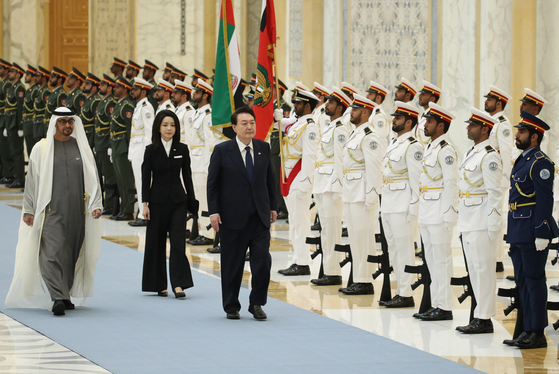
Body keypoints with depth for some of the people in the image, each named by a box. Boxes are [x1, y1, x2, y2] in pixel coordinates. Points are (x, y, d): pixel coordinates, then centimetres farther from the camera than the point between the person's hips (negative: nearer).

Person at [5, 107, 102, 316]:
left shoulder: (82, 148, 11)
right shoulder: (41, 149, 5)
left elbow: (92, 179, 12)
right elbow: (31, 181, 7)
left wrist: (96, 205, 1)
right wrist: (28, 210, 3)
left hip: (77, 211, 3)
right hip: (51, 210, -3)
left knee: (72, 255, 6)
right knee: (53, 253, -15)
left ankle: (65, 295, 19)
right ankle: (58, 298, -22)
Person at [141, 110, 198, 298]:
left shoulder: (182, 149, 4)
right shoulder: (151, 150, -1)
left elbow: (187, 177, 8)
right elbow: (146, 178, -1)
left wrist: (191, 202, 6)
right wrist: (145, 203, -7)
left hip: (178, 200, 1)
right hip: (158, 201, -1)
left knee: (178, 242, -8)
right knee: (156, 242, 5)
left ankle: (178, 284, -11)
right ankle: (159, 285, 15)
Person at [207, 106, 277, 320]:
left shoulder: (263, 148, 7)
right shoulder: (222, 151, -4)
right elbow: (212, 183, -2)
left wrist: (272, 206, 13)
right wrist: (213, 212, -9)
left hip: (259, 218, 2)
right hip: (233, 218, -2)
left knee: (263, 261, -8)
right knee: (232, 266, 5)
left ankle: (256, 303, 8)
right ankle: (231, 307, 19)